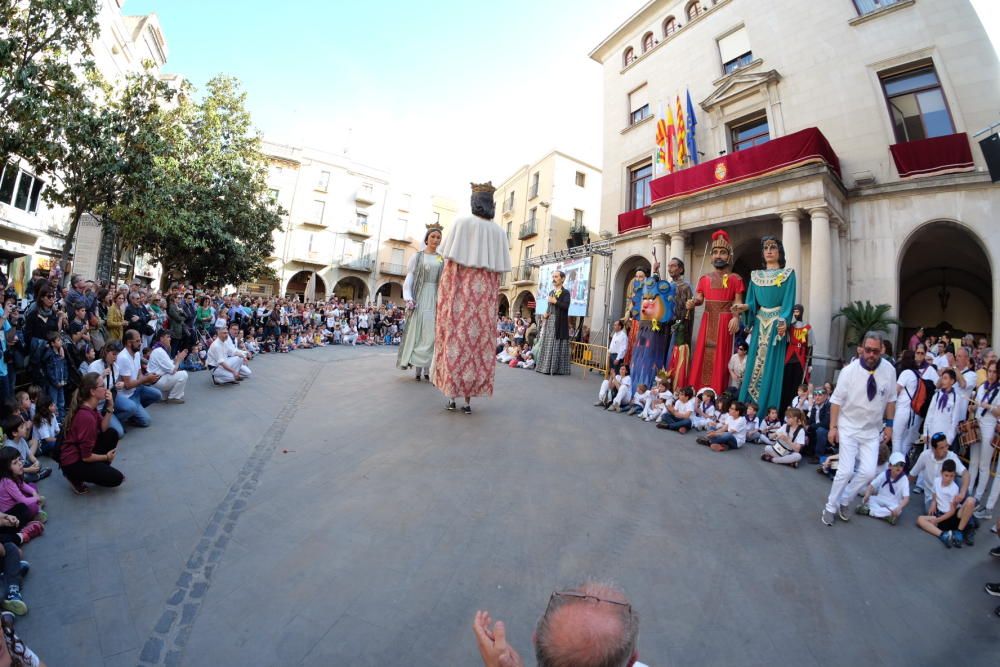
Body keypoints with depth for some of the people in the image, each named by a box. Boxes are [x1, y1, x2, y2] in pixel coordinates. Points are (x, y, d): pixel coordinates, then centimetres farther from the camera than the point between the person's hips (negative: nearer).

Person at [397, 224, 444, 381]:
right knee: (417, 331, -5)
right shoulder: (417, 256, 7)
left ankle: (427, 369, 2)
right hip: (420, 297, -2)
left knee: (431, 333, -2)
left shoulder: (442, 259, 13)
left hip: (436, 298, 2)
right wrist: (408, 298, -14)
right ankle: (418, 368, 0)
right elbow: (409, 279, 0)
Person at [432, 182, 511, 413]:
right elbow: (500, 267, 5)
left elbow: (449, 258, -3)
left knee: (455, 338, 4)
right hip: (484, 293, 2)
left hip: (458, 290, -2)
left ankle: (451, 396, 5)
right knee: (478, 340, 4)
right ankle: (468, 399, 6)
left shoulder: (462, 223, 0)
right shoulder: (499, 232, 9)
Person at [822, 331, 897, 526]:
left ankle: (844, 500, 23)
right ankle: (831, 507, 13)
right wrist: (833, 427, -10)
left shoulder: (889, 370, -7)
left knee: (868, 472, 0)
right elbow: (837, 400, -10)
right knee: (846, 471, -5)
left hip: (872, 430, 3)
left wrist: (889, 424, 6)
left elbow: (890, 400, 5)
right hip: (849, 427, -3)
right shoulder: (849, 370, -15)